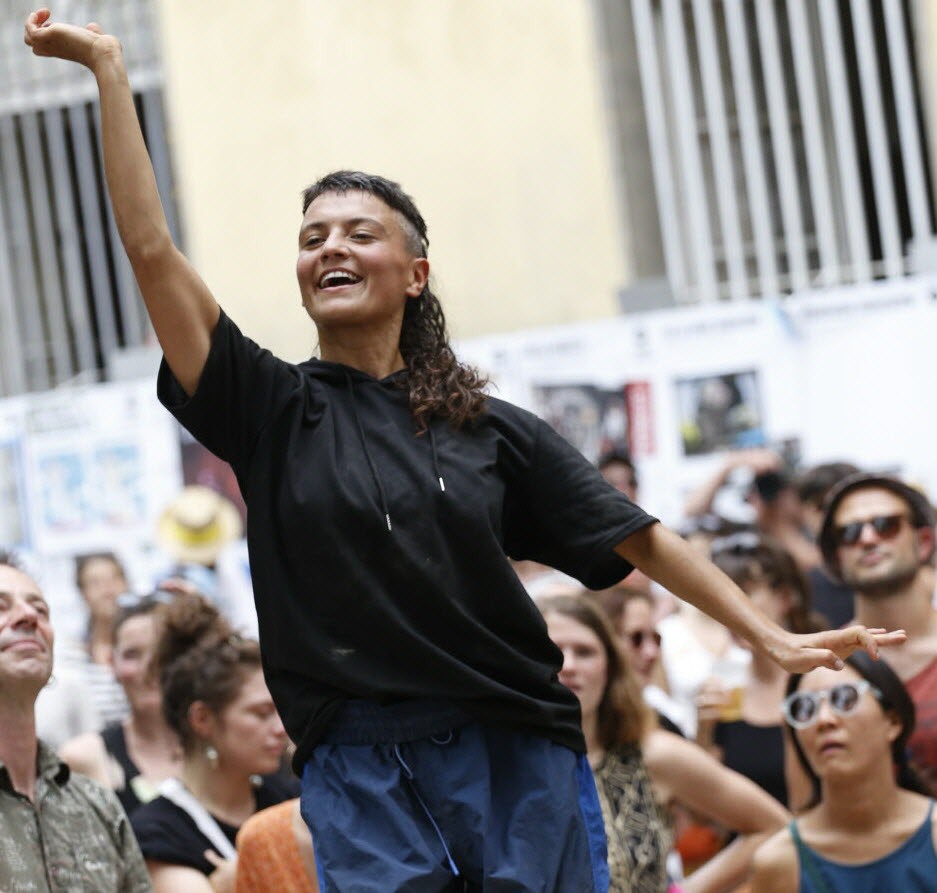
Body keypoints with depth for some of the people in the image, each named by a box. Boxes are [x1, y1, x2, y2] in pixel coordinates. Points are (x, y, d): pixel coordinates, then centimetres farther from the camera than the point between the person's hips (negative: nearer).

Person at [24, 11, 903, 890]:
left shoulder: (488, 429, 7)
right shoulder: (271, 412, 4)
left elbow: (640, 540, 9)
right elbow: (151, 248, -3)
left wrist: (773, 638, 3)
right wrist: (105, 65, -6)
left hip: (519, 761, 1)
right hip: (361, 777, -1)